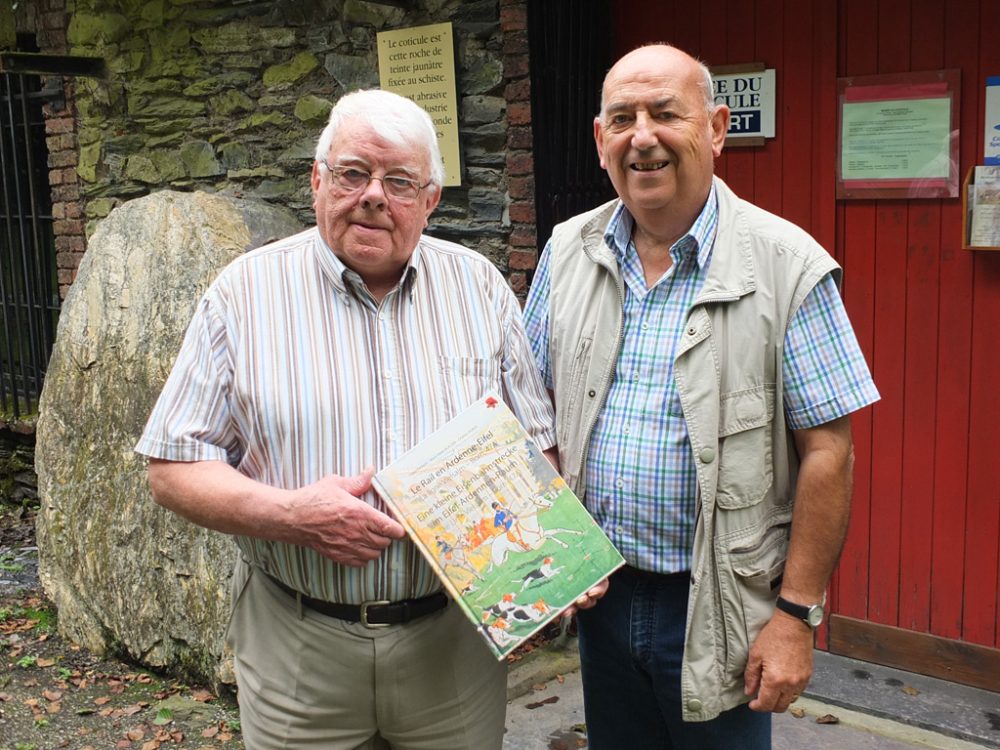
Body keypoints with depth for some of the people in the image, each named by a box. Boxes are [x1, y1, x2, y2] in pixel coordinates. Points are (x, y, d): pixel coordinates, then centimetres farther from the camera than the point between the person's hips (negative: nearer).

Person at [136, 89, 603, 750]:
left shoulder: (479, 285, 3)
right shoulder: (246, 292, -4)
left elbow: (535, 443, 5)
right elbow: (173, 469, -4)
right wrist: (286, 514, -20)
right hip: (298, 646, -1)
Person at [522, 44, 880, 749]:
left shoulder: (787, 264, -12)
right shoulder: (568, 251, 2)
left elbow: (827, 451, -12)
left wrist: (797, 614, -12)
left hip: (718, 604, -4)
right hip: (597, 589, 4)